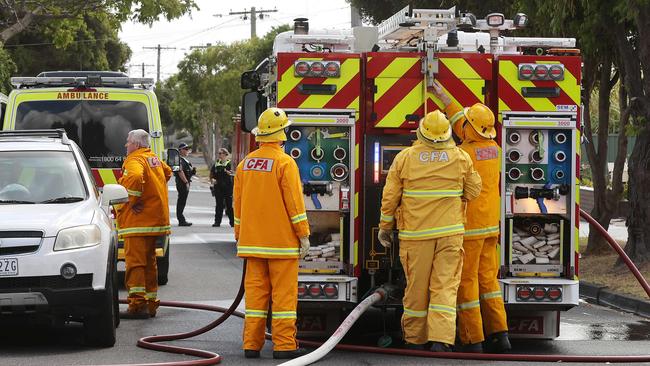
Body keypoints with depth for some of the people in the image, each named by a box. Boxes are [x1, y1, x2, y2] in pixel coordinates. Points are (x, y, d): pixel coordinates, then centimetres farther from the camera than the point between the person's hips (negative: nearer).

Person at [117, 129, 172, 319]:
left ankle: (137, 304, -14)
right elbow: (167, 172, 37)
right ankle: (151, 303, 21)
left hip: (138, 219, -9)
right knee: (149, 261, 16)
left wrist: (133, 201, -21)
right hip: (156, 217, 9)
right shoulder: (154, 159, 17)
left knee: (134, 260, -9)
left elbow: (135, 177, -35)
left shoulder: (134, 160, -13)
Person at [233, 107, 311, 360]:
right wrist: (304, 235, -7)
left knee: (255, 291, 7)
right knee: (284, 293, -3)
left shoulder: (245, 164, 9)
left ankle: (252, 344, 7)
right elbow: (295, 203, -13)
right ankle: (284, 345, -4)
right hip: (281, 242, -6)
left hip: (252, 241, 6)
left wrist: (240, 236, 21)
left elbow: (238, 204, 14)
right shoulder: (284, 163, -11)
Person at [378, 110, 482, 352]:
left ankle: (414, 338, 21)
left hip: (416, 232, 0)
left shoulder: (405, 157, -5)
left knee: (417, 286, 10)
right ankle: (441, 339, -13)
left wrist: (385, 226, 11)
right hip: (450, 231, 0)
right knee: (445, 286, -1)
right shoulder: (461, 158, -3)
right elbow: (472, 191, 7)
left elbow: (390, 196, -1)